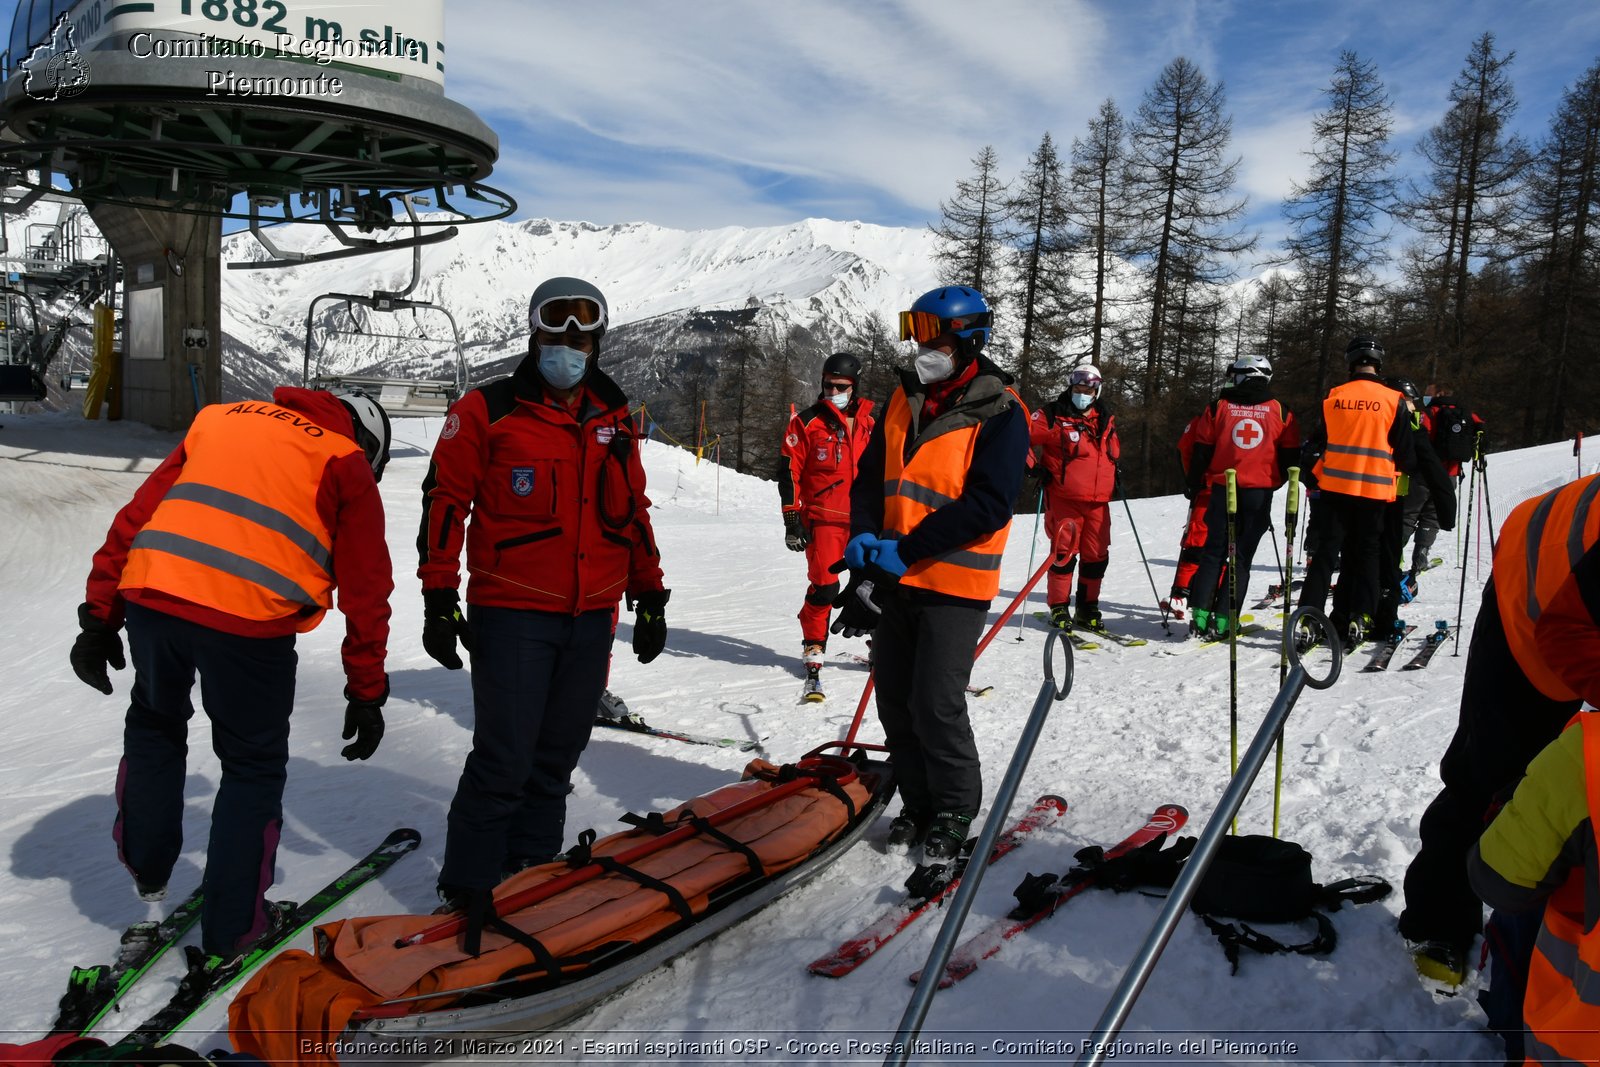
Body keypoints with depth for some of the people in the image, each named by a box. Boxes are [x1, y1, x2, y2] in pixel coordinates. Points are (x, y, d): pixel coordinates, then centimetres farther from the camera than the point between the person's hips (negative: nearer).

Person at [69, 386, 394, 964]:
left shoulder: (221, 417, 24)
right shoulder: (348, 466, 13)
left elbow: (137, 515, 19)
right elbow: (365, 591, 11)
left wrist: (99, 616, 21)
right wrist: (367, 693, 17)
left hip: (150, 594, 4)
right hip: (248, 619, -4)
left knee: (152, 726, 31)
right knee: (254, 767, 16)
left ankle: (146, 867, 42)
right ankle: (231, 927, 24)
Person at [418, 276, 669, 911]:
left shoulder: (614, 420, 13)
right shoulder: (487, 410, -2)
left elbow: (633, 512, 19)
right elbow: (445, 500, -1)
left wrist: (649, 597, 17)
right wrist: (439, 597, -6)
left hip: (591, 620, 5)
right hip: (510, 615, -5)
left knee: (556, 758, 13)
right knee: (504, 758, -5)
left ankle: (531, 874, 27)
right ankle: (469, 892, 10)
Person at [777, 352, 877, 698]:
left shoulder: (870, 422, 12)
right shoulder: (806, 423, 0)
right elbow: (789, 472, -1)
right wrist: (792, 520, -7)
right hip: (824, 519, -4)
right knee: (824, 587, -12)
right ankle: (813, 652, 3)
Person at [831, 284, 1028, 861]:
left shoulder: (999, 412, -9)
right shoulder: (905, 399, 11)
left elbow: (987, 505, -18)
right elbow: (870, 480, 10)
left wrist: (906, 550, -21)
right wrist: (865, 543, -9)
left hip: (954, 583, -6)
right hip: (893, 580, 6)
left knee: (936, 706, -6)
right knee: (896, 702, 11)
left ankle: (954, 813, 16)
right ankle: (917, 803, 28)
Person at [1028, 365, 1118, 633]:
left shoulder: (1105, 419, 16)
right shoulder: (1052, 415, -2)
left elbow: (1114, 450, 32)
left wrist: (1115, 475, 20)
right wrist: (1034, 467, -8)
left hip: (1099, 501, 5)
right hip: (1064, 498, -5)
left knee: (1097, 556, 6)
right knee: (1064, 553, -6)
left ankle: (1087, 609, 19)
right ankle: (1059, 609, 7)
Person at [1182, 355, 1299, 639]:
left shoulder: (1218, 407, 1)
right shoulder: (1281, 412, 2)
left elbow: (1201, 450, 3)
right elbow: (1290, 455, 8)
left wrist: (1194, 485, 15)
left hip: (1222, 490, 0)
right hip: (1260, 493, 0)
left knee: (1214, 552, 8)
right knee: (1242, 556, 5)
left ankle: (1200, 615, -1)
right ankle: (1224, 620, 1)